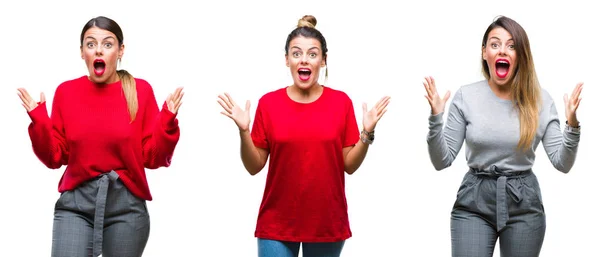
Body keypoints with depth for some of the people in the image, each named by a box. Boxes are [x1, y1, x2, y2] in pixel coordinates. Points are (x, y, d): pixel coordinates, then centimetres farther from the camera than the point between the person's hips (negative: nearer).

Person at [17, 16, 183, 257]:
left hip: (126, 204, 0)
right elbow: (55, 158, 6)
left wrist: (167, 122, -14)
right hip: (76, 203, 1)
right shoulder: (66, 91, 3)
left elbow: (152, 158, 0)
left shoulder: (140, 90, -1)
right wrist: (39, 121, -7)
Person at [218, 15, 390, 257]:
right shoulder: (269, 103, -2)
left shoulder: (341, 102, -1)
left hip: (327, 221, 1)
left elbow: (350, 165, 1)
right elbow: (254, 166, 1)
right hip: (277, 223, -1)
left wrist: (367, 133, -13)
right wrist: (243, 131, -14)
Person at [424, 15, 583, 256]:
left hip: (523, 203, 1)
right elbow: (442, 161, -4)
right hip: (474, 203, -1)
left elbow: (562, 163, -4)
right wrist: (436, 117, -17)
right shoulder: (466, 96, -4)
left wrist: (572, 124, -19)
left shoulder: (540, 99, -2)